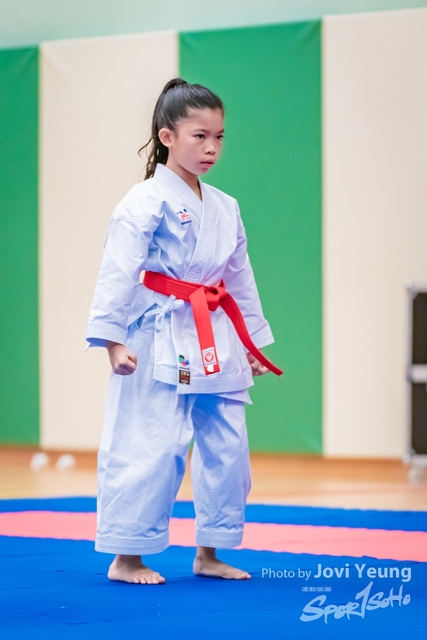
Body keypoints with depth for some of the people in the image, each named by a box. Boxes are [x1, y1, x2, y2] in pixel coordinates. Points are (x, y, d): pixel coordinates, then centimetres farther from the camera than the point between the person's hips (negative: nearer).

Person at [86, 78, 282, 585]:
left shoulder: (225, 209, 12)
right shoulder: (144, 203, -10)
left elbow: (240, 278, 20)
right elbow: (118, 273, -15)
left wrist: (251, 342, 21)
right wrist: (113, 339, -21)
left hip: (217, 343, 8)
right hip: (162, 341, -7)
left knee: (226, 446, 9)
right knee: (150, 445, -7)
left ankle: (208, 554, 21)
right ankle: (126, 558, 5)